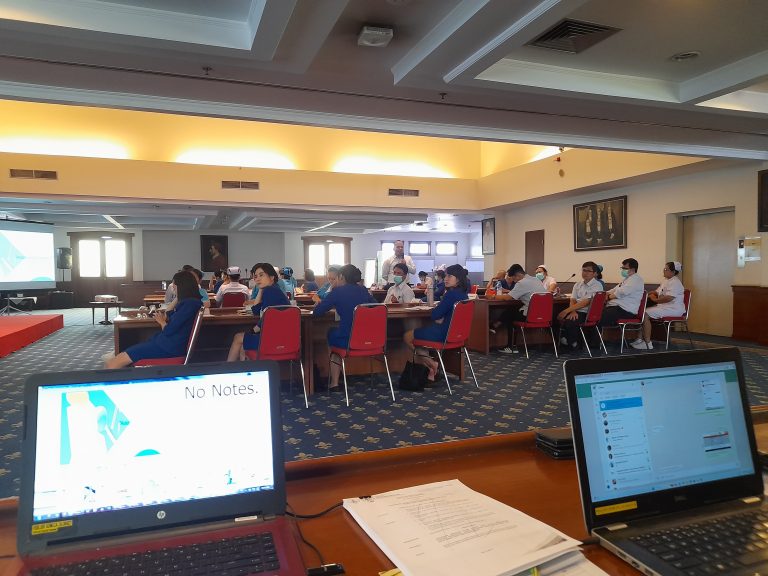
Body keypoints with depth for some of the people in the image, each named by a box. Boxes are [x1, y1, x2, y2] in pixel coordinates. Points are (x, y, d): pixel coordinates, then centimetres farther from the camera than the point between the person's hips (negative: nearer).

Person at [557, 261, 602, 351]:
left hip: (587, 313, -5)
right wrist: (573, 311, -17)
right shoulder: (577, 285, 18)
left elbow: (586, 302, -15)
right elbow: (573, 300, 7)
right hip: (576, 311, 5)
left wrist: (567, 310, -21)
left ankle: (573, 344, -6)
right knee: (558, 319, -23)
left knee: (570, 322, -32)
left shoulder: (597, 286, -4)